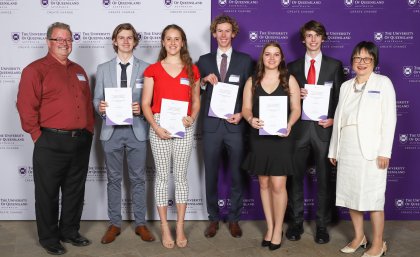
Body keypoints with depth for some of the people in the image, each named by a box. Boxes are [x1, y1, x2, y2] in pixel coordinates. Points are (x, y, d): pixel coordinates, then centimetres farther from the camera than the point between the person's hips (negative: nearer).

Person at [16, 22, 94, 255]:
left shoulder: (78, 71, 16)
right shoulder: (36, 69, -5)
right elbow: (26, 106, -12)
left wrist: (88, 130, 11)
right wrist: (38, 135, -12)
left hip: (81, 142, 6)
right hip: (51, 143, -6)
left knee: (75, 191, 14)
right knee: (48, 192, 5)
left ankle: (70, 232, 30)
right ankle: (49, 238, 20)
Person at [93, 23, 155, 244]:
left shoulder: (146, 68, 3)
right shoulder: (103, 69, 8)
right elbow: (96, 99, 8)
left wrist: (142, 107, -17)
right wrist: (100, 107, -14)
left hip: (137, 130, -1)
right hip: (111, 130, 1)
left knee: (138, 179, 7)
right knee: (114, 179, 10)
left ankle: (140, 224, 20)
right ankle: (114, 224, 23)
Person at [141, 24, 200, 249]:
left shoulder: (192, 70, 7)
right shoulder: (153, 70, 3)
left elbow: (196, 101, 11)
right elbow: (145, 103, 0)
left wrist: (192, 118, -9)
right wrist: (155, 126, -13)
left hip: (184, 127, 1)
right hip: (159, 126, -1)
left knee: (181, 176, 6)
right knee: (162, 176, 4)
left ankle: (180, 228, 17)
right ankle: (165, 229, 15)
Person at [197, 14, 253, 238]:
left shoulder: (245, 60, 6)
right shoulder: (204, 60, 9)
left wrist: (242, 114, -9)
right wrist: (204, 80, -10)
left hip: (235, 125, -1)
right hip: (211, 125, 1)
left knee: (236, 175, 7)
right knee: (211, 175, 8)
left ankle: (234, 219, 22)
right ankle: (213, 218, 22)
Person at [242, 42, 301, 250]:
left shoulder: (289, 80, 4)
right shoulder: (252, 81, 8)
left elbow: (296, 109, 0)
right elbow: (246, 108, 4)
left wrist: (289, 124, -19)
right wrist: (251, 119, -18)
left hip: (281, 138, -2)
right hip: (259, 138, 2)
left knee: (278, 185, -5)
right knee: (264, 184, 8)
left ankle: (278, 229, 12)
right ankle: (270, 227, 21)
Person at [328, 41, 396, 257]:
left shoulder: (383, 83, 1)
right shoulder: (346, 86, 14)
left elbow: (389, 119, -5)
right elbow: (338, 119, 13)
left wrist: (384, 151, -13)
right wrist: (333, 150, 11)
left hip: (370, 149, -5)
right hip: (347, 149, 5)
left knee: (373, 196, -1)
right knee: (350, 194, 10)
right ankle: (359, 236, 26)